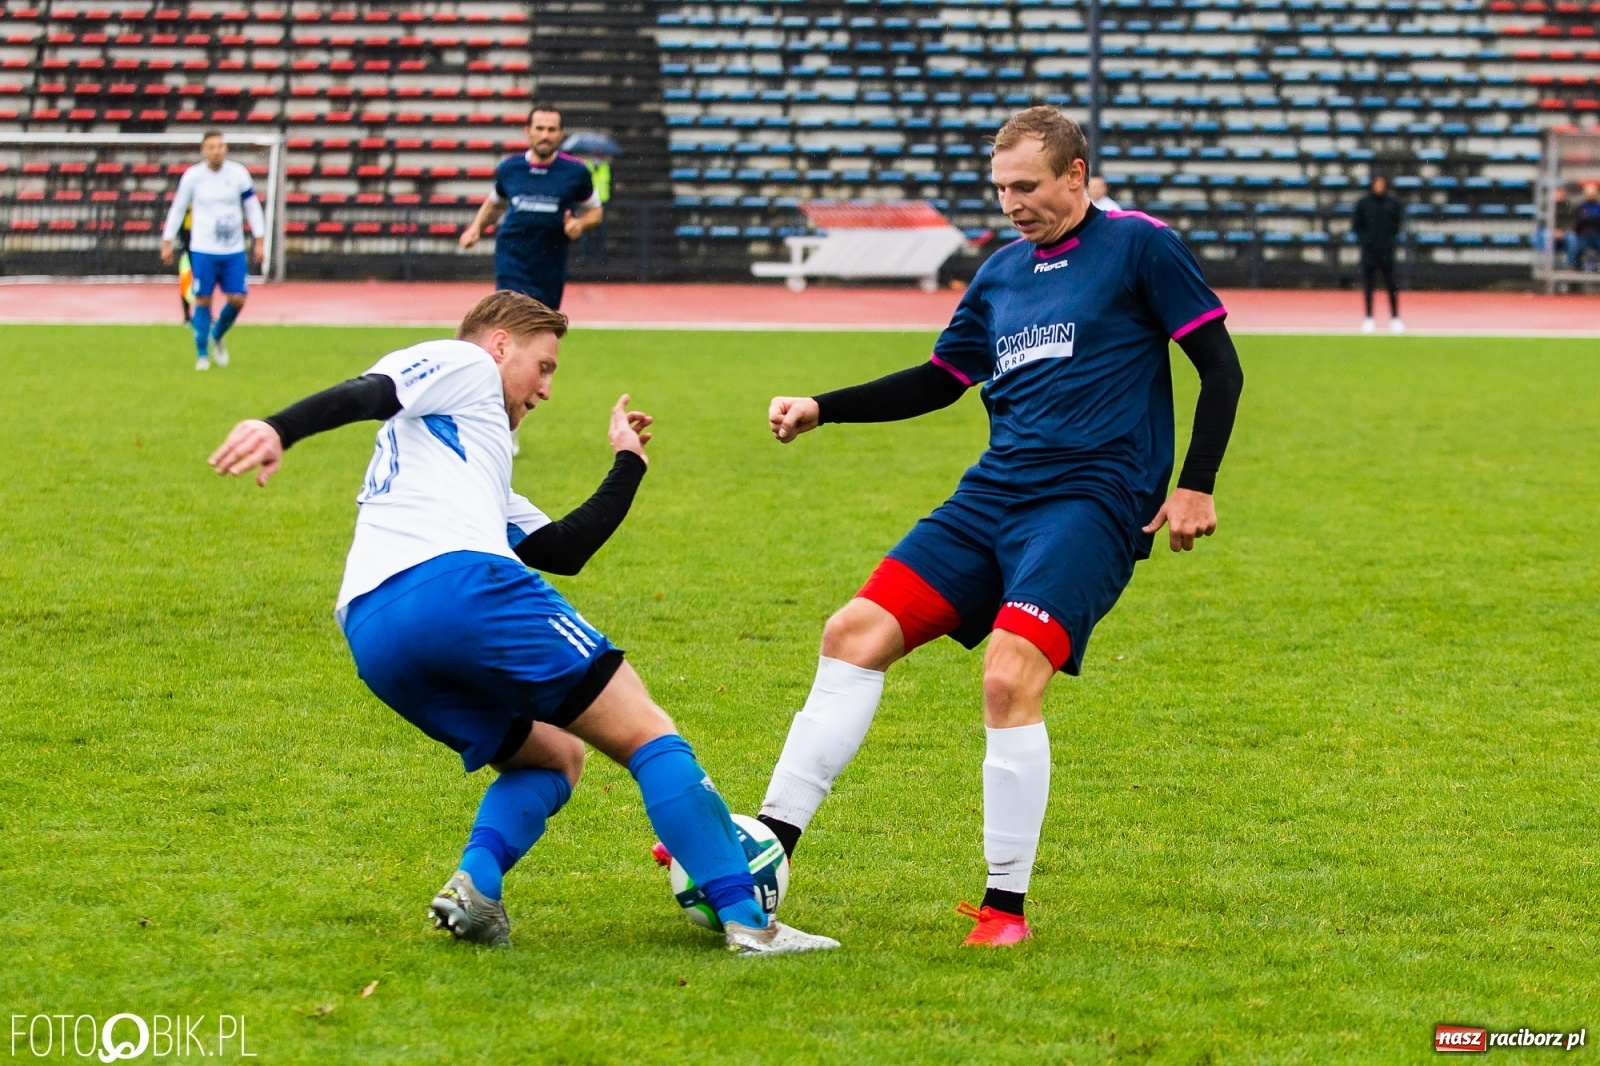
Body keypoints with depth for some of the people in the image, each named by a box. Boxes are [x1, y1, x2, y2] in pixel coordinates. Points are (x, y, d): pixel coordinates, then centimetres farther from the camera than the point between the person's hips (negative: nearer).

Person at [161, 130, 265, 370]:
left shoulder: (239, 174, -1)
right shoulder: (192, 176, -4)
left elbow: (252, 207, 8)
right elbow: (177, 209, 6)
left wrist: (260, 241, 5)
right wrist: (167, 242, 6)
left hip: (234, 251, 2)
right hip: (203, 251, -2)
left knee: (237, 299, -4)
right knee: (203, 300, -2)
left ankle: (216, 338, 23)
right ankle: (202, 354, 10)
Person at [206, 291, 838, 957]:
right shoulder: (463, 365, 16)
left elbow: (564, 550, 35)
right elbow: (368, 393, -4)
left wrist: (629, 463, 45)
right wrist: (279, 429, -22)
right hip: (458, 581, -9)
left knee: (554, 755, 23)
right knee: (646, 734, 0)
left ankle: (473, 886, -6)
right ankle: (746, 921, -7)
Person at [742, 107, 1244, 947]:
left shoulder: (1139, 246, -2)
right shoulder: (1003, 270, 16)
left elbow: (1220, 368, -2)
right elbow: (939, 380, 26)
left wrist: (1196, 485, -11)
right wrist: (822, 409, 16)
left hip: (1092, 501, -7)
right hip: (993, 495, 7)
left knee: (1010, 677, -24)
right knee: (855, 633, -5)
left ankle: (1006, 904, -12)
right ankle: (769, 840, -2)